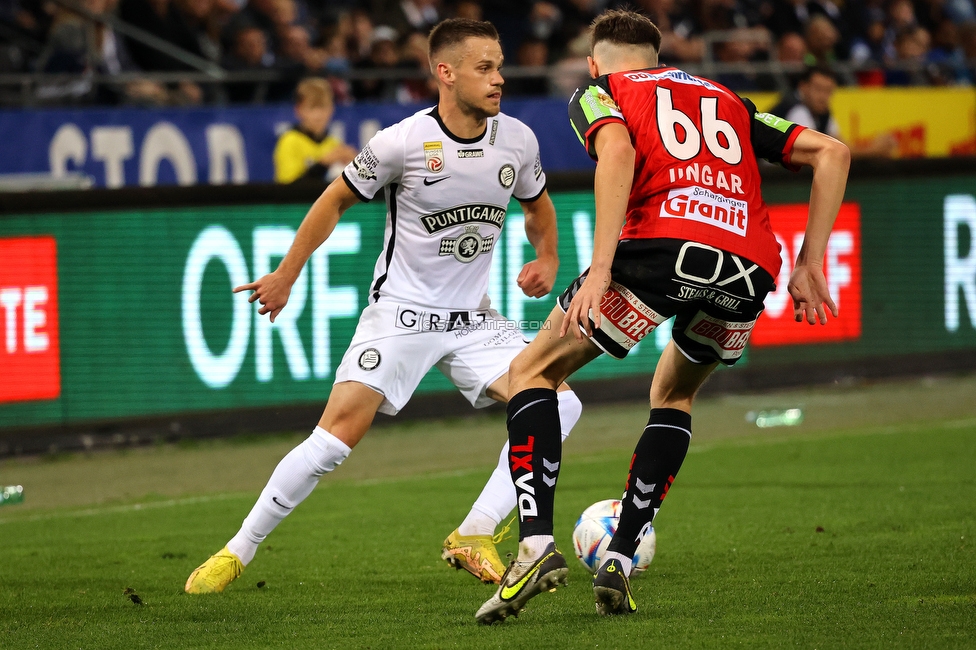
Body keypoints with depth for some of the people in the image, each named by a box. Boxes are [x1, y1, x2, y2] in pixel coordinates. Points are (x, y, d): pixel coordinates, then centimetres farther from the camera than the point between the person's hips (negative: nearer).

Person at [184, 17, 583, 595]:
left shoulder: (517, 141, -2)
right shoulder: (403, 143, -14)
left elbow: (538, 205, 19)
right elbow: (337, 201, 1)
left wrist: (547, 259, -1)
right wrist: (285, 277, 5)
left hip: (473, 319, 4)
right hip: (401, 310, -4)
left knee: (559, 404, -17)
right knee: (338, 434, -16)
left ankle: (474, 537, -13)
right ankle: (238, 552, -3)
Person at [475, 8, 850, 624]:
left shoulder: (598, 92, 19)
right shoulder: (729, 102, 33)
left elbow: (617, 149, -4)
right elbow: (830, 151, 26)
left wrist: (600, 269, -11)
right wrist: (809, 265, 24)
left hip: (664, 243, -4)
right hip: (752, 269, 4)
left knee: (533, 372, 15)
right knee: (674, 398, 32)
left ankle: (537, 544, -4)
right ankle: (620, 561, 18)